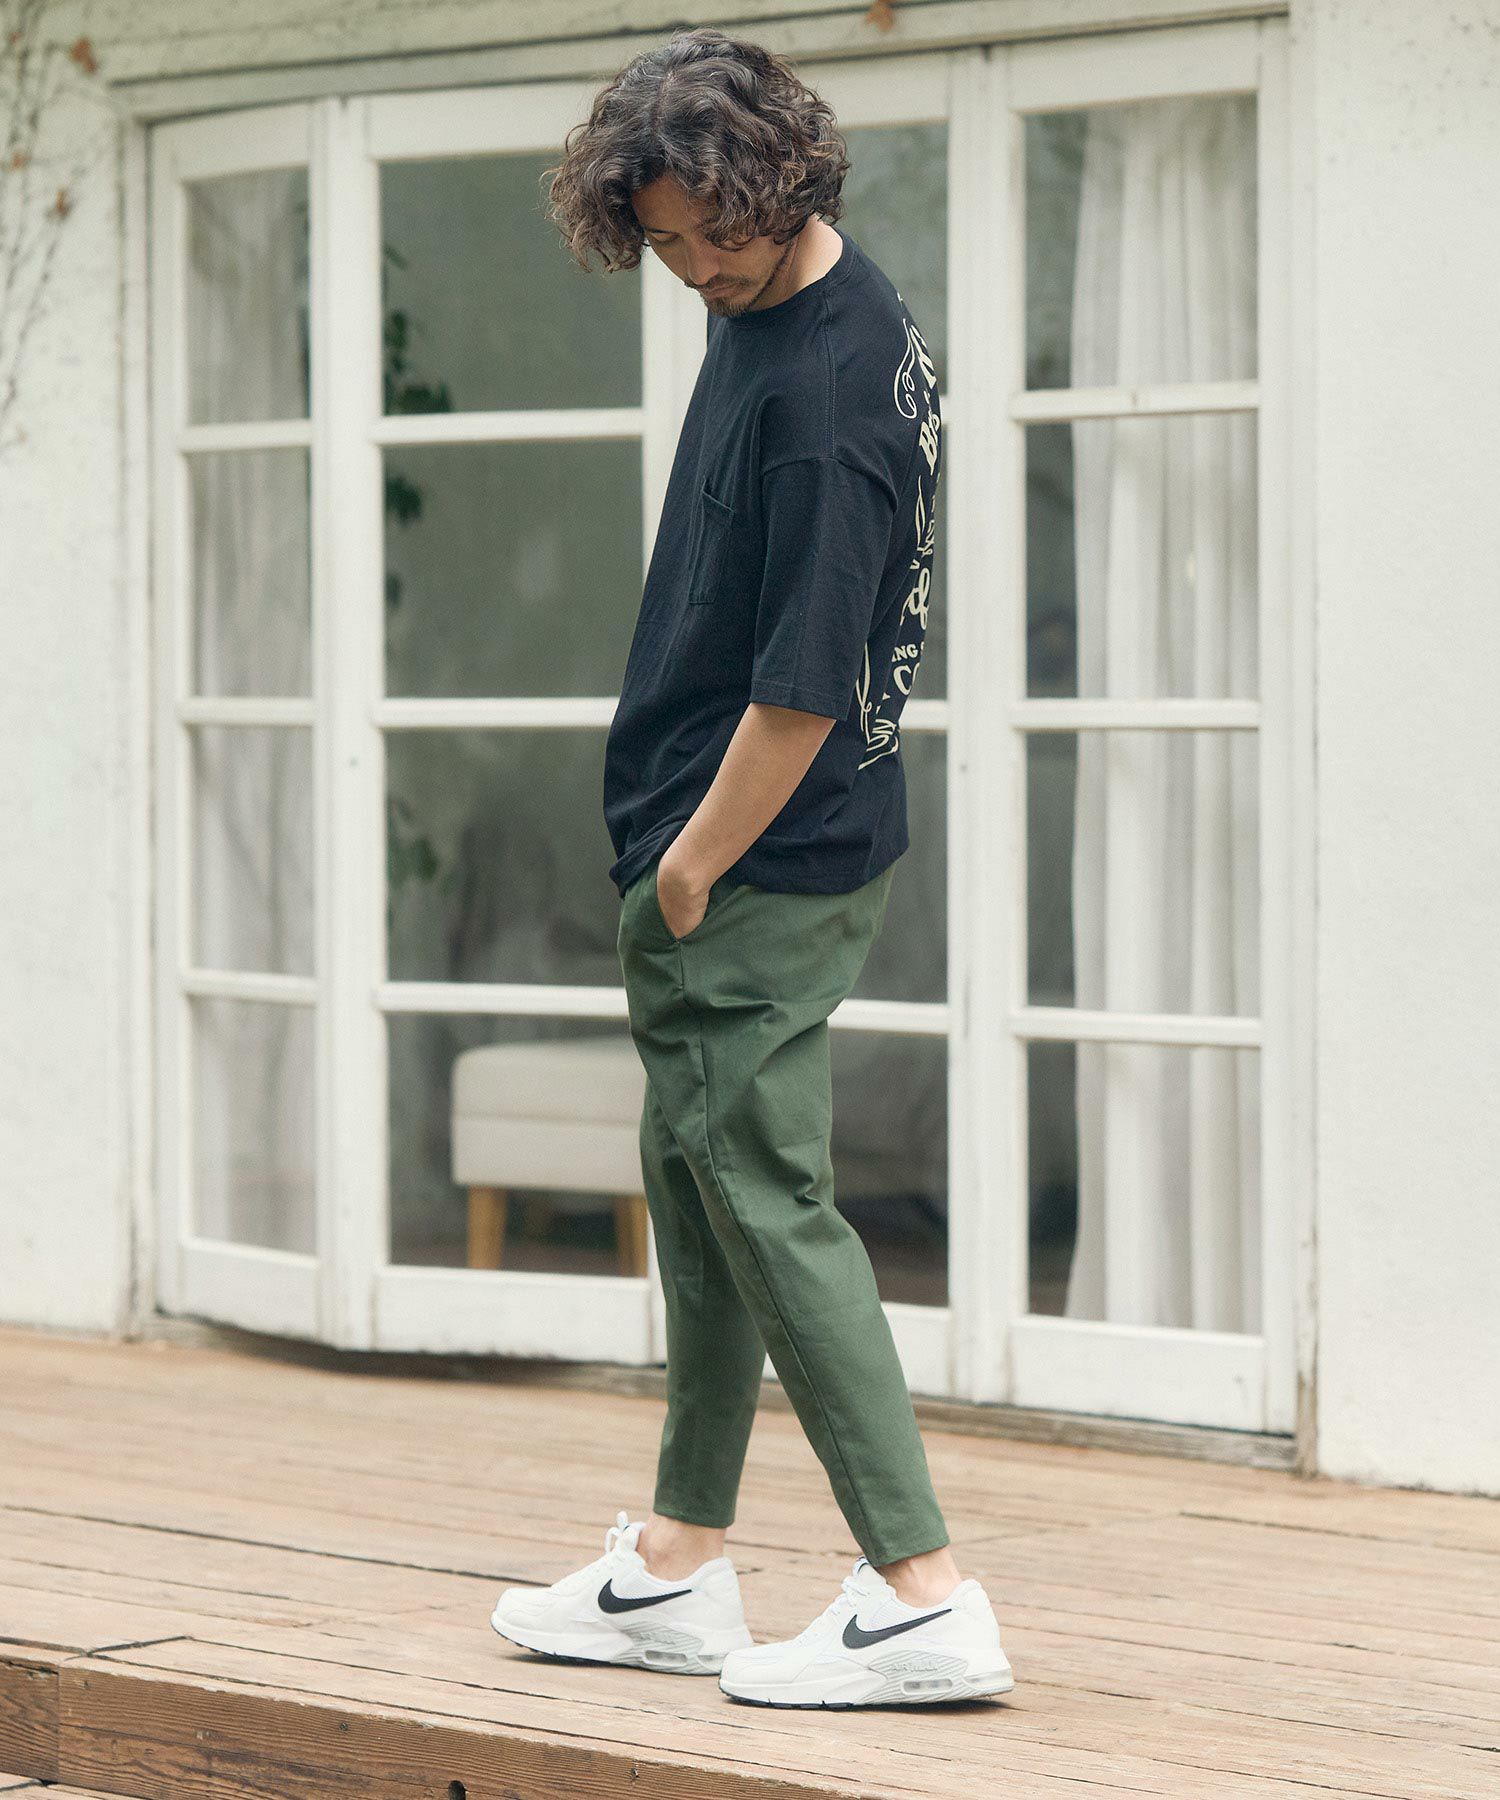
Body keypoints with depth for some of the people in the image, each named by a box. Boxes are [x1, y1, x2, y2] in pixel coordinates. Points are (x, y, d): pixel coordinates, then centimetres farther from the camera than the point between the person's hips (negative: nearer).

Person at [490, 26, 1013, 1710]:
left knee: (770, 1206, -7)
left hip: (756, 874, -10)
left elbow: (804, 687, -25)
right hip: (750, 849, 10)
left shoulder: (823, 386, -23)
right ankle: (676, 1568, 26)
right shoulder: (793, 305, 9)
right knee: (696, 1186, 16)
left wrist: (690, 872, -13)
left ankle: (922, 1598, -6)